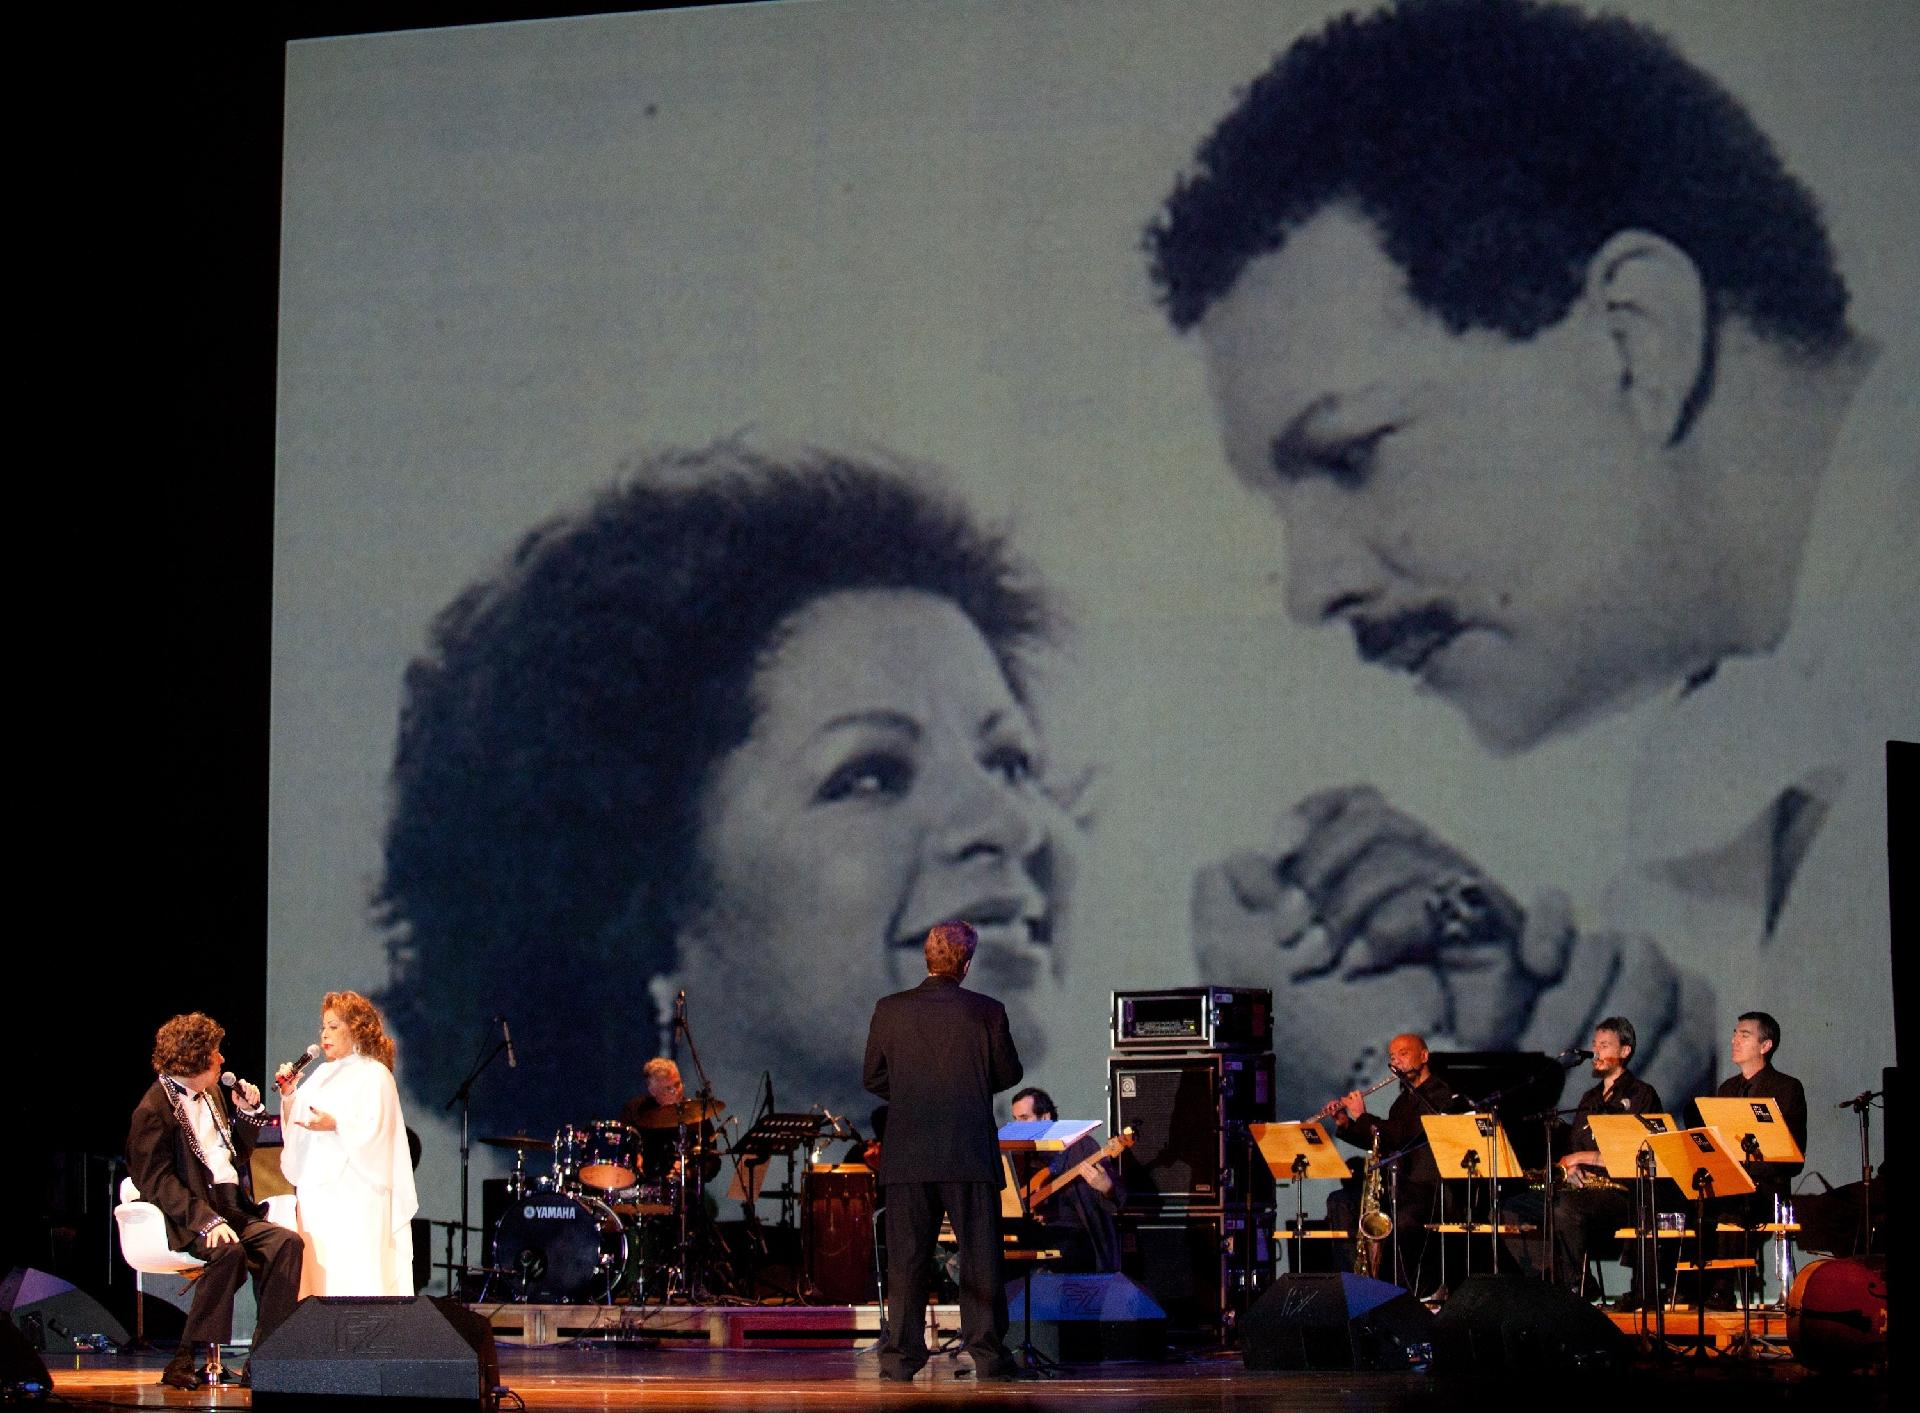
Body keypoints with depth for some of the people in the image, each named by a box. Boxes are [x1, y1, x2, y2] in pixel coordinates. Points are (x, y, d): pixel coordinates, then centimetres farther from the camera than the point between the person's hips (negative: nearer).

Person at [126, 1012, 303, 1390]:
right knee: (227, 1251, -36)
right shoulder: (154, 1110, -7)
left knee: (287, 1242, -19)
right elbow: (158, 1182, -16)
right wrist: (206, 1219, -27)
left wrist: (248, 1113, 11)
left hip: (231, 1209, 7)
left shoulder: (212, 1095, 19)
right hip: (188, 1217, -7)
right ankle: (190, 1360, -28)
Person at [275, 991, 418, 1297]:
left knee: (356, 1278, -12)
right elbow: (295, 1128, 19)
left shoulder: (374, 1075, -2)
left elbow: (375, 1132, -12)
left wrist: (336, 1125, -25)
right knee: (320, 1271, 0)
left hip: (355, 1191, -7)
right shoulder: (323, 1074, 19)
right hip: (317, 1189, 7)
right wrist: (289, 1095, 3)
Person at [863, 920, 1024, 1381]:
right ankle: (988, 1353, 5)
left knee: (906, 1259, 6)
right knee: (980, 1257, 5)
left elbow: (872, 1077, 5)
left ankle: (901, 1356, 4)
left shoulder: (889, 1010, -1)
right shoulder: (987, 1012, -5)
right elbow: (1009, 1074, 4)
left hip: (907, 1154, 1)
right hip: (971, 1153, -1)